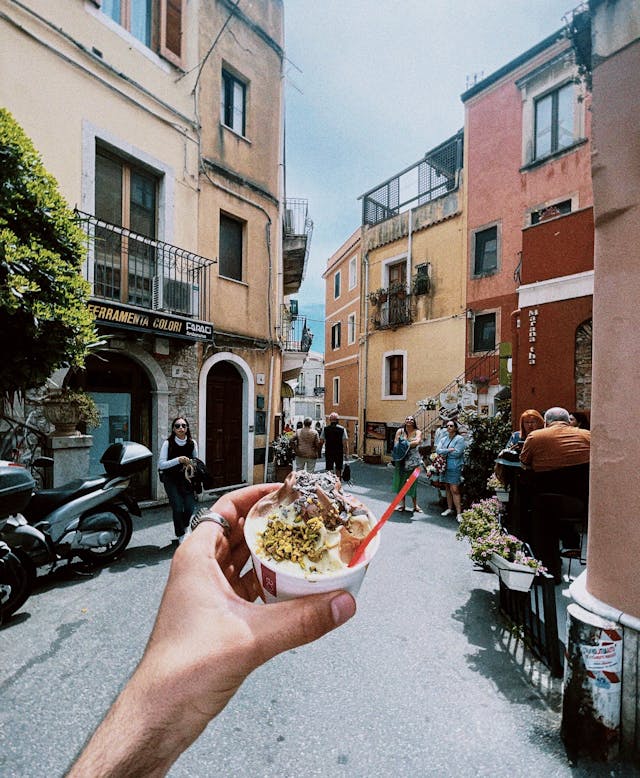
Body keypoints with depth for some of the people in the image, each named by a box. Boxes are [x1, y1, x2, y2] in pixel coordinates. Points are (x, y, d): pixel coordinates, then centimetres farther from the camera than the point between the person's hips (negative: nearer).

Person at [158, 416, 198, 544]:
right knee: (178, 507, -11)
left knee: (191, 508, -5)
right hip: (171, 479, -2)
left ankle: (184, 527, 30)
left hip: (186, 479, 2)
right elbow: (161, 464, -17)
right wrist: (178, 460, -28)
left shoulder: (192, 443, -4)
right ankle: (180, 535, 14)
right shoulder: (168, 443, -13)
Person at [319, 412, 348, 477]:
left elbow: (321, 442, -2)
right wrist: (346, 453, -3)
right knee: (338, 469, 16)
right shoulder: (342, 429, -5)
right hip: (339, 452, 0)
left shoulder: (325, 429, -3)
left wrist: (319, 452, 8)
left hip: (328, 453, 0)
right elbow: (345, 443, -9)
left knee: (329, 470, 8)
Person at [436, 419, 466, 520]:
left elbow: (457, 453, -14)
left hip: (454, 468, -6)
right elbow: (438, 450, 0)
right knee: (447, 488, 13)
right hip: (444, 466, 6)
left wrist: (444, 453, -4)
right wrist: (449, 450, -11)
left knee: (454, 490, -8)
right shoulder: (443, 439, 13)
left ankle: (459, 512, -2)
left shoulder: (460, 439, -4)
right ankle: (450, 508, 24)